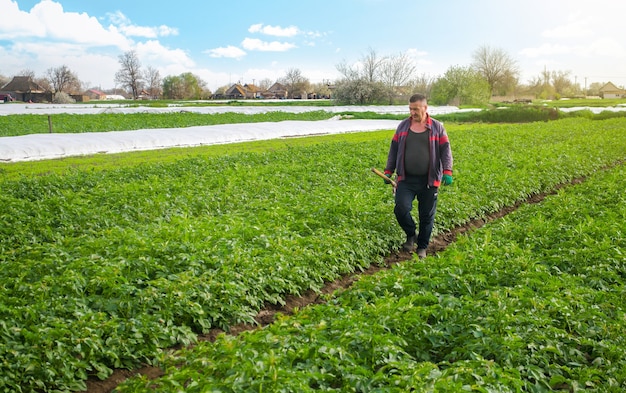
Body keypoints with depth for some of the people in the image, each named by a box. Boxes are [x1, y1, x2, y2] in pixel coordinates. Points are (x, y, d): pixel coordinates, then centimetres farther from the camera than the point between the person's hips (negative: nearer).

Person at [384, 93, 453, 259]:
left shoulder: (437, 127, 3)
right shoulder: (403, 126, 8)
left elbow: (445, 150, 0)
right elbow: (394, 150, 13)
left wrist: (447, 172, -13)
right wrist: (388, 171, 10)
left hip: (429, 181, -1)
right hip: (406, 179, 1)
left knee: (427, 216, 6)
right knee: (401, 208, -16)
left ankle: (422, 248, 25)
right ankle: (411, 235, 14)